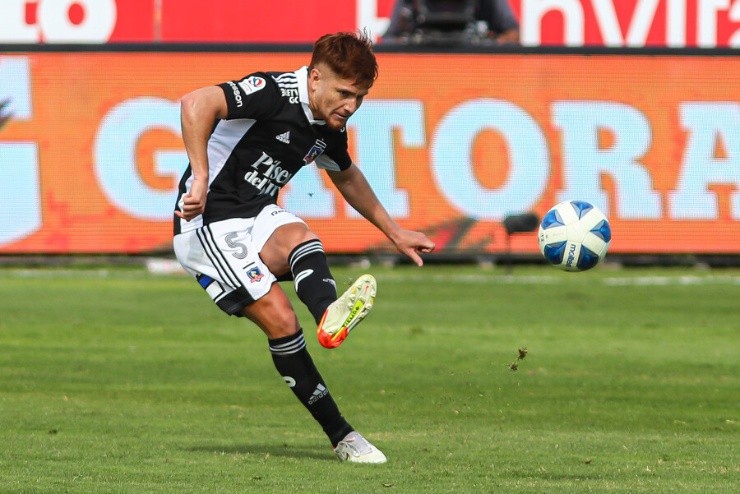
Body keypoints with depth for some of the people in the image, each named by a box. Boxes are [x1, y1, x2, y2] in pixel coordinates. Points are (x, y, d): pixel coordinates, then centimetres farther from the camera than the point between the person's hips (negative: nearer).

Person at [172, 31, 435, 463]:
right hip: (209, 222, -6)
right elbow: (196, 103, -34)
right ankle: (340, 434, -23)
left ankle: (330, 315, -61)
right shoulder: (276, 93, -20)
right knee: (279, 318, -20)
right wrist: (200, 179, -38)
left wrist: (394, 232, 33)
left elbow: (347, 176, 30)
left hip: (257, 216, 6)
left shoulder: (330, 127, 8)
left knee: (299, 236, -30)